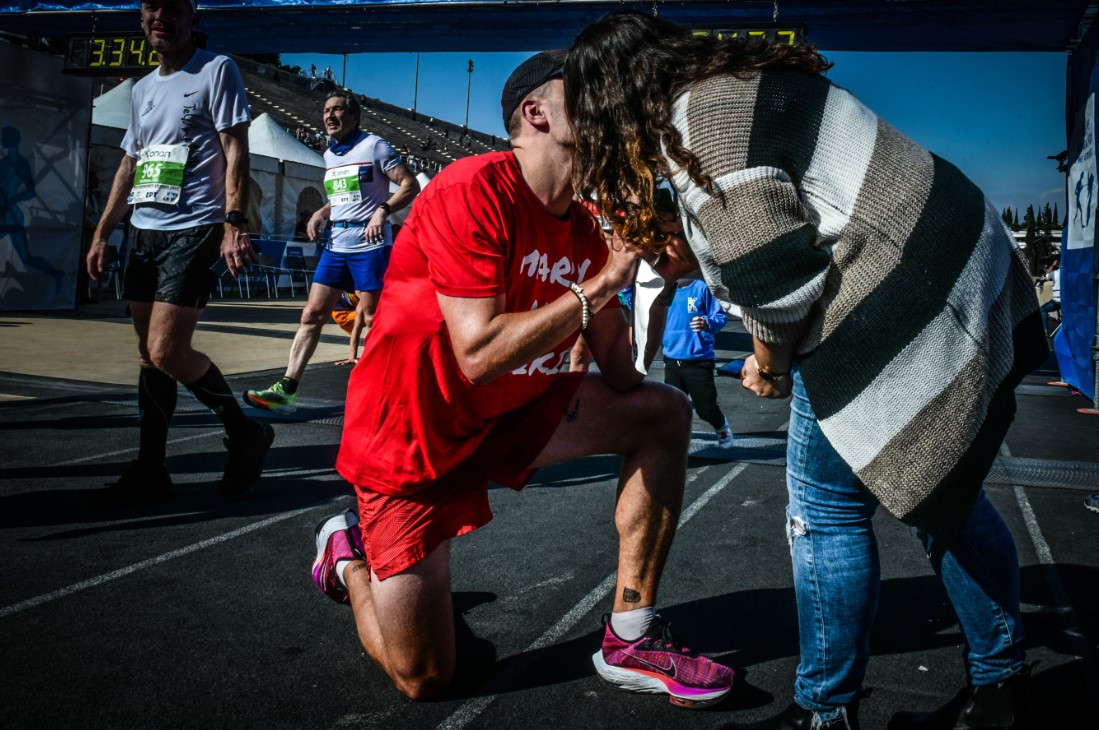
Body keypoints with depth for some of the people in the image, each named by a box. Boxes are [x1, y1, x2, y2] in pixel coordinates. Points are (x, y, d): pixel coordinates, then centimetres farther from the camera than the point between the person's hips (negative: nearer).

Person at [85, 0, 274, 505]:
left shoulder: (216, 71, -2)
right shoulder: (143, 89, 19)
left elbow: (235, 153, -9)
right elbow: (129, 168, 22)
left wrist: (234, 224, -20)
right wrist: (101, 234, 18)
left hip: (193, 231, -7)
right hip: (144, 232, 7)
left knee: (166, 351, -15)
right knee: (148, 353, 7)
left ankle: (245, 432, 4)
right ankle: (150, 471, 13)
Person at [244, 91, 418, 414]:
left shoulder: (374, 146, -4)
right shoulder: (330, 155, 16)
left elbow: (410, 184, -9)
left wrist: (383, 211, -23)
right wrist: (321, 213, 11)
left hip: (369, 245, -7)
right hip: (336, 245, 7)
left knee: (372, 319, -1)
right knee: (312, 314, 0)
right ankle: (286, 389, -1)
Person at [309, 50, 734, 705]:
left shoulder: (587, 223, 0)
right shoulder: (474, 191, -23)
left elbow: (616, 371, -3)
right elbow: (479, 355, -31)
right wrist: (602, 282, -27)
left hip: (510, 414, 7)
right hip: (412, 437, -7)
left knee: (665, 414, -4)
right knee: (424, 678, -5)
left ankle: (631, 640, 0)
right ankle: (348, 553, 28)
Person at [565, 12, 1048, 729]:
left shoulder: (698, 112, -11)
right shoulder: (735, 86, 20)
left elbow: (770, 259, -18)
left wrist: (771, 357, -2)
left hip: (903, 306, -10)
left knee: (828, 507, 0)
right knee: (942, 491, 18)